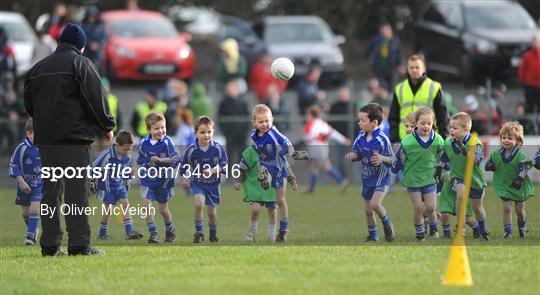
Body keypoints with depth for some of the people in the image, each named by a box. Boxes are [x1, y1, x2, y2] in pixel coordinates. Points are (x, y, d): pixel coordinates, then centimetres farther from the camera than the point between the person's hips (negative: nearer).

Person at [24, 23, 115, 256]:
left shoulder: (38, 68, 17)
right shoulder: (81, 64, -3)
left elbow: (29, 102, 19)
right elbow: (96, 98, -7)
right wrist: (107, 126, 4)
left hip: (45, 138, 6)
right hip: (74, 136, -6)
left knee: (50, 190, 9)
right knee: (77, 189, -6)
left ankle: (49, 244, 6)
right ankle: (79, 243, -11)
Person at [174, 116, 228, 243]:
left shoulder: (218, 148, -12)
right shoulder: (192, 150, -11)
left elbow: (224, 165, -9)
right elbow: (184, 165, 5)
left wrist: (213, 170, -25)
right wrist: (184, 180, 12)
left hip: (214, 184, 1)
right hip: (198, 182, -1)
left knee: (212, 212, 7)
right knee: (198, 204, -23)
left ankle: (213, 234, 31)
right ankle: (199, 233, -11)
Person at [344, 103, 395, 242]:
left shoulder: (382, 139, -20)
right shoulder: (361, 138, -3)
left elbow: (392, 160, -15)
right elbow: (357, 153, 10)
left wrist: (382, 158, -35)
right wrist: (353, 155, -13)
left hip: (382, 177, -6)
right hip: (367, 177, 6)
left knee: (375, 204, -22)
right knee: (367, 210, 11)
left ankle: (388, 225, 4)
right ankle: (372, 235, 29)